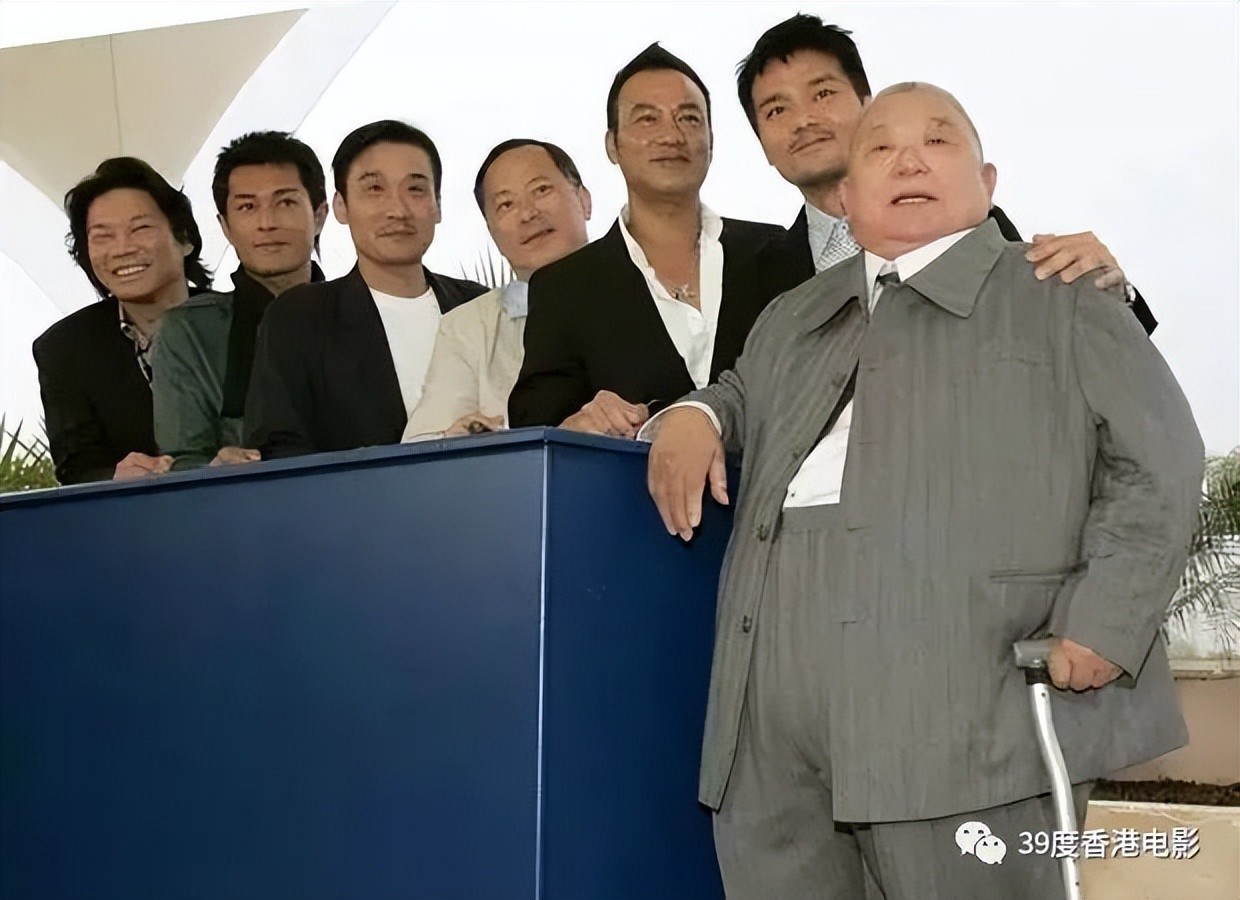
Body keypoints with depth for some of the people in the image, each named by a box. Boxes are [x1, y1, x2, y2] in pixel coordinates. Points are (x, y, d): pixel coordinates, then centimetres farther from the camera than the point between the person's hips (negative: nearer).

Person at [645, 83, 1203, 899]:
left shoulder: (1059, 301, 11)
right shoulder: (791, 320, 27)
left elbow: (1158, 460, 3)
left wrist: (1103, 624, -11)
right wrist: (692, 416, 17)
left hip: (963, 706, -5)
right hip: (773, 714, 5)